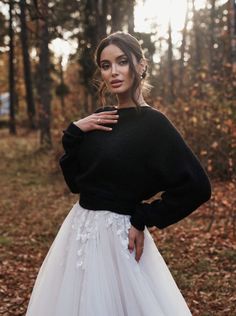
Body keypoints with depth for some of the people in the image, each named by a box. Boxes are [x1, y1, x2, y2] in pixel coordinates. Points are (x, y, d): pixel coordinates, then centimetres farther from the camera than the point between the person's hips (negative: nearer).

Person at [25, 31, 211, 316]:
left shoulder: (152, 123, -15)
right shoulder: (101, 118, 5)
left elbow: (196, 186, -19)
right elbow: (75, 182, 6)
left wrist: (143, 219, -12)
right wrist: (74, 132, -7)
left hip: (116, 235, -7)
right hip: (79, 229, 7)